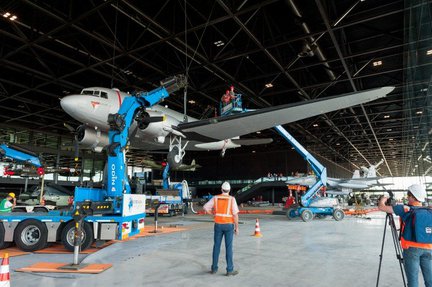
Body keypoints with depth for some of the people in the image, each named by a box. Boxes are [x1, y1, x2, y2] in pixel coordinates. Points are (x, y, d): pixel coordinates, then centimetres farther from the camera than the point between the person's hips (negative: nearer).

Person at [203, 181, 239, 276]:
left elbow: (205, 207, -6)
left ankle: (214, 268, 16)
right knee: (228, 247, 2)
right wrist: (237, 227, -6)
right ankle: (230, 270, 5)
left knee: (216, 246, 11)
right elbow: (235, 214, -13)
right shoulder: (232, 199, -8)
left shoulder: (215, 198, 0)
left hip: (218, 225, 2)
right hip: (228, 225, -2)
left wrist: (214, 214, 9)